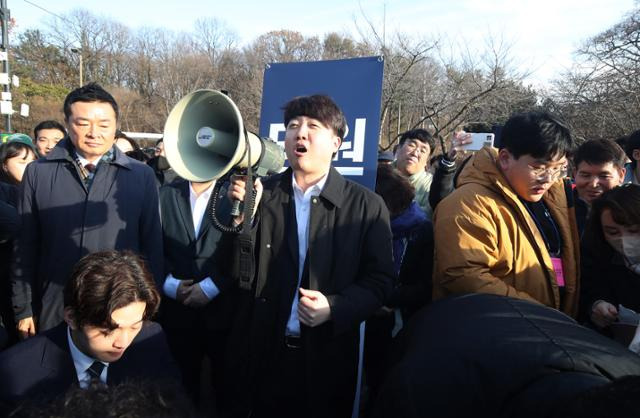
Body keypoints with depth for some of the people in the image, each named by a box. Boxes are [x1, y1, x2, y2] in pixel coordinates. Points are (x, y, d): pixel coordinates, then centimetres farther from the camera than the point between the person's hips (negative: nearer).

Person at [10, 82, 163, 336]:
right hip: (55, 310, 1)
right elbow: (25, 245, 3)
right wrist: (24, 309, 4)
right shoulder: (38, 173, 0)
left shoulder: (142, 175, -3)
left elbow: (152, 246, 0)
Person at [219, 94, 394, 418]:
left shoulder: (366, 205, -4)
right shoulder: (260, 194, 0)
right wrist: (242, 214, -16)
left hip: (328, 359, -1)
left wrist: (335, 308, -20)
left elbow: (379, 281, -4)